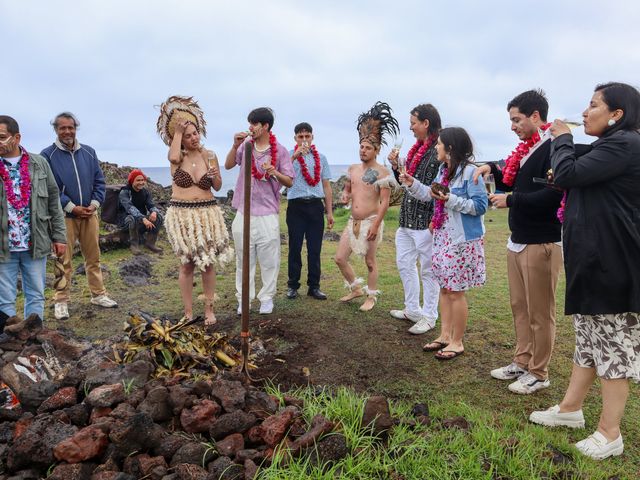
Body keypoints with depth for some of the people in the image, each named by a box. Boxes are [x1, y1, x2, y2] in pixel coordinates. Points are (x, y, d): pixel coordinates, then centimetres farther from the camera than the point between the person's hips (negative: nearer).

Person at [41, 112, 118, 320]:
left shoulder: (89, 152, 7)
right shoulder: (48, 155, -4)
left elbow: (99, 181, 9)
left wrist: (94, 204, -5)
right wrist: (72, 207, -13)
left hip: (89, 214, 4)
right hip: (64, 216, -4)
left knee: (93, 257, 11)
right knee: (64, 261, 0)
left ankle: (98, 294, 21)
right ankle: (61, 301, 10)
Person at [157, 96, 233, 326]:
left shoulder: (209, 155, 4)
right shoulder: (177, 155, -2)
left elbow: (217, 187, 9)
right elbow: (173, 157, -29)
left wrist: (214, 176, -12)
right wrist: (178, 131, -18)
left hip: (207, 213, 2)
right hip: (181, 214, -2)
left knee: (208, 263, 6)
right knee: (187, 264, 4)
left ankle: (209, 310, 18)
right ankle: (188, 313, 15)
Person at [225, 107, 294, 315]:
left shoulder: (280, 150, -2)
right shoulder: (246, 144, 6)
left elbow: (289, 182, -1)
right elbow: (228, 165, 2)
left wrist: (275, 173, -21)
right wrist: (235, 146, -11)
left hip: (268, 213, -2)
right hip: (244, 212, 3)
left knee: (269, 259, 4)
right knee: (244, 258, 8)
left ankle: (267, 298, 18)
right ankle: (244, 299, 18)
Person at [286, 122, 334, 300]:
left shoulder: (321, 158, 13)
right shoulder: (289, 155, 4)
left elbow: (326, 186, 13)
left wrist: (329, 212, 9)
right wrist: (295, 155, -28)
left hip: (315, 206, 2)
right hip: (296, 206, -2)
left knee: (315, 248, 5)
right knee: (295, 247, 4)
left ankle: (314, 286, 14)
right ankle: (293, 285, 14)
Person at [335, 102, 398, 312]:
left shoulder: (381, 172, -10)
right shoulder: (353, 169, 9)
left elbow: (385, 202, -14)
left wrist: (375, 225, -19)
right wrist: (345, 195, -1)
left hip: (370, 221, -7)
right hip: (353, 221, 7)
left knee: (370, 261, 4)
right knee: (340, 258, 7)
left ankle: (371, 296, 21)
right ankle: (356, 288, 28)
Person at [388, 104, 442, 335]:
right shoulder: (417, 148, 14)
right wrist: (396, 166, 4)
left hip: (425, 220, -9)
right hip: (407, 218, 9)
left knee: (427, 269, 2)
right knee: (404, 264, 16)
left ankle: (429, 316, 14)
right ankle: (413, 309, 30)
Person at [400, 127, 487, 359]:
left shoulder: (470, 171, -17)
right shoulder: (443, 170, 10)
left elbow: (480, 205, -20)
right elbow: (432, 196, 20)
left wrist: (451, 200, -25)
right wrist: (413, 184, 13)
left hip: (462, 240, -9)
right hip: (442, 236, 9)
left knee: (456, 291, 1)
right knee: (444, 288, 15)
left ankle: (457, 342, 15)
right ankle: (445, 336, 27)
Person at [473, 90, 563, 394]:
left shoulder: (553, 149, -15)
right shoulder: (525, 150, 13)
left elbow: (551, 196, -25)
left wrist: (510, 200, -17)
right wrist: (493, 170, 10)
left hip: (541, 243, -9)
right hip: (517, 240, 9)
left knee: (539, 312, 2)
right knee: (519, 307, 16)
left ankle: (538, 374, 15)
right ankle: (522, 362, 29)